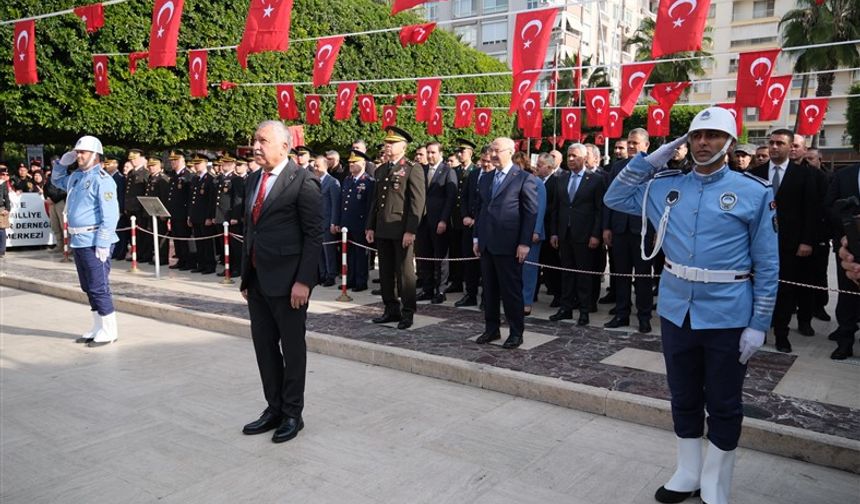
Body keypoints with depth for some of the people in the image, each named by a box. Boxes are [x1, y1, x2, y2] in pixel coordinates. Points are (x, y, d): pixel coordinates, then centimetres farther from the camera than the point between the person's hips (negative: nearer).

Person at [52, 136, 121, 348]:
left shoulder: (102, 179, -13)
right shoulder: (75, 177, 14)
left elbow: (110, 215, -18)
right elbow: (56, 180, 36)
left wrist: (103, 244, -22)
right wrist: (62, 163, 16)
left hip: (94, 242, -9)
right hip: (78, 241, 9)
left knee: (99, 288, -4)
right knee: (88, 288, 15)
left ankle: (108, 332, 5)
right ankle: (98, 328, 25)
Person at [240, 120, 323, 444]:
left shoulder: (302, 182, -10)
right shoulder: (253, 181, 13)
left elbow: (314, 235, -13)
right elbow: (249, 231, 17)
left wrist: (303, 281, -18)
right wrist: (246, 277, 14)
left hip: (287, 280, -7)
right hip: (257, 280, 8)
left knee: (293, 348, 5)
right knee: (264, 347, 13)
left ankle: (292, 414, 19)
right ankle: (274, 409, 27)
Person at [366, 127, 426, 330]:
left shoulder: (413, 169, -5)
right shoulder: (381, 170, 16)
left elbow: (417, 202, -11)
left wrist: (411, 230, -16)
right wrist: (370, 227, 13)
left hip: (401, 229, -7)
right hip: (382, 229, 7)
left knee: (405, 272, 0)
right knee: (385, 273, 11)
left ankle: (407, 313, 10)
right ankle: (391, 310, 22)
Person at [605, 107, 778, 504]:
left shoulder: (755, 193, -6)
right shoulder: (667, 186, 5)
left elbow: (767, 266, -5)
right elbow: (615, 198, 10)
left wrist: (759, 324, -8)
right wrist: (652, 159, 0)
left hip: (727, 316, -3)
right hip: (677, 311, 4)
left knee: (723, 404, 10)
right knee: (684, 397, 17)